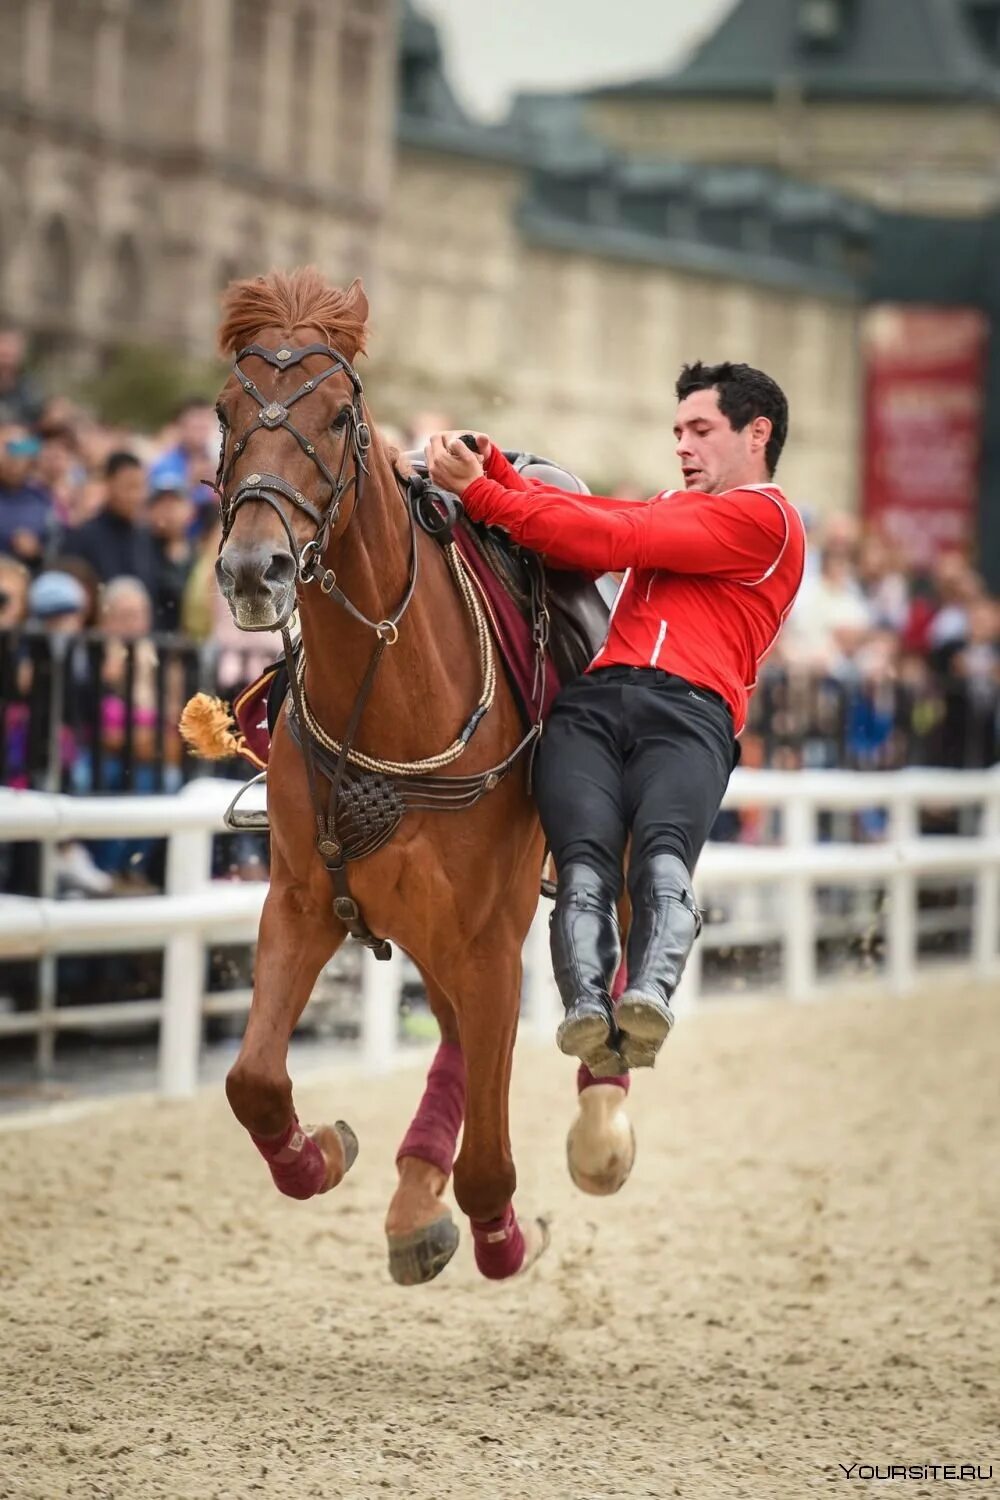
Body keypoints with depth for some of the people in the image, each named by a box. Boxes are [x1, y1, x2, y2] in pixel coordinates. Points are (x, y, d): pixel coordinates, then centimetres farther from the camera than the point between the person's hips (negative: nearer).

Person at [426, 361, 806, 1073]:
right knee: (584, 863, -26)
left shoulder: (764, 516, 11)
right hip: (592, 700, 4)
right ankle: (588, 1013, -47)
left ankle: (648, 1000, -54)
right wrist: (493, 470, 14)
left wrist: (480, 492, 5)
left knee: (662, 858, -33)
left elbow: (611, 539, 3)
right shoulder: (677, 506, 41)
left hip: (689, 712, -4)